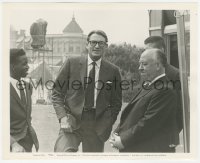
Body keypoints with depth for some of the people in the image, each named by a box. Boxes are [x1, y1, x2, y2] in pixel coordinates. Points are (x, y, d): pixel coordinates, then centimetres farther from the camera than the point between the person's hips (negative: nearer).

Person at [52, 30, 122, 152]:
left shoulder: (113, 71, 4)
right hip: (72, 122, -1)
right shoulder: (72, 63, 2)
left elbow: (116, 103, 11)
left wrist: (107, 125, 0)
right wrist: (63, 117, -8)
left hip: (97, 127, 2)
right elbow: (57, 93, 4)